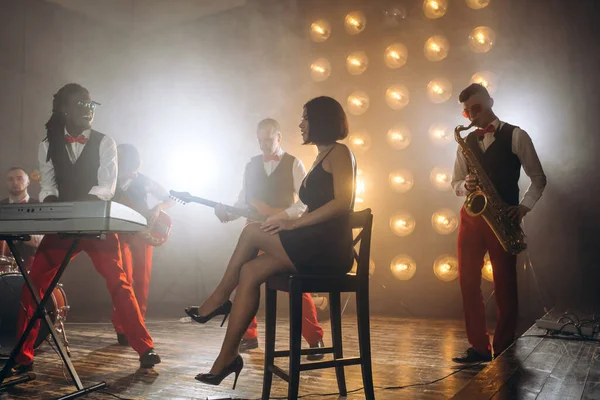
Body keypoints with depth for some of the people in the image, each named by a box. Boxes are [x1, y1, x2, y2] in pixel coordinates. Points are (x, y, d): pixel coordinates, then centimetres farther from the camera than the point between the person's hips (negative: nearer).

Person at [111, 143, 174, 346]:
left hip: (143, 232, 2)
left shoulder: (143, 181, 1)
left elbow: (170, 199, 6)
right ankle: (122, 328, -6)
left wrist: (157, 208, -12)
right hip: (120, 233, -1)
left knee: (142, 280, 2)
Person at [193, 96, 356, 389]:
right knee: (250, 271, -7)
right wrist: (289, 224, 5)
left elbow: (343, 202, -19)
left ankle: (220, 297, 7)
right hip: (314, 246, 8)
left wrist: (294, 223, -19)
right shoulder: (319, 159, 24)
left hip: (329, 248, -8)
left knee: (252, 232, -12)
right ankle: (227, 357, -6)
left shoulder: (339, 153, -4)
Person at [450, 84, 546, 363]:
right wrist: (466, 185, -7)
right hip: (472, 216, 4)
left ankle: (503, 350, 11)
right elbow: (456, 183, 16)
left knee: (504, 285, 0)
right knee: (468, 282, 2)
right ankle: (478, 347, 11)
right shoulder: (467, 141, 14)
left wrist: (523, 207, -12)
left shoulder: (515, 135, 1)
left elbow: (538, 178, 2)